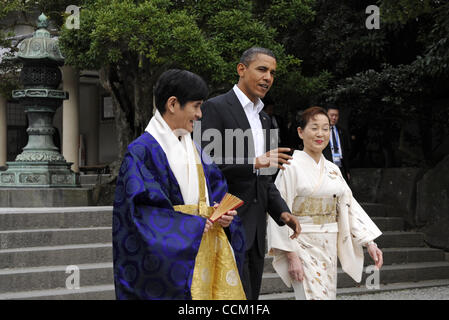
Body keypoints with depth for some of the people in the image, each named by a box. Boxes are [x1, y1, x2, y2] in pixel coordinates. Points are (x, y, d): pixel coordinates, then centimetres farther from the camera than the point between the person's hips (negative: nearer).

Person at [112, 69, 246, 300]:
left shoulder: (193, 149, 15)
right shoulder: (142, 150, -10)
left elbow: (215, 190, 19)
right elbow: (142, 209, -17)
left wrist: (223, 215, -2)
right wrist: (191, 225, -17)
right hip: (168, 258, -7)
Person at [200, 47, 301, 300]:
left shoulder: (263, 118, 20)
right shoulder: (216, 108, -6)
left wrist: (282, 211, 8)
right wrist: (254, 162, -24)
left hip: (255, 228, 8)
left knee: (252, 295, 10)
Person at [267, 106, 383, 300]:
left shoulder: (333, 170, 12)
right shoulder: (292, 167, -8)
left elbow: (350, 206, 10)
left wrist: (369, 242, 0)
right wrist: (292, 256, -16)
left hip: (329, 248, 6)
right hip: (303, 246, -6)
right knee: (315, 296, -17)